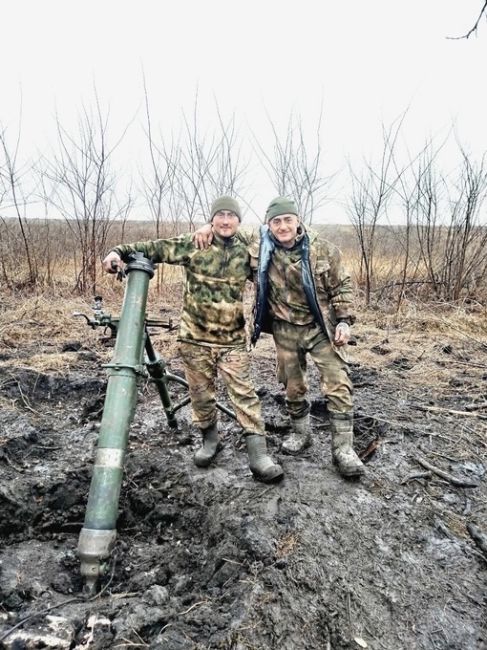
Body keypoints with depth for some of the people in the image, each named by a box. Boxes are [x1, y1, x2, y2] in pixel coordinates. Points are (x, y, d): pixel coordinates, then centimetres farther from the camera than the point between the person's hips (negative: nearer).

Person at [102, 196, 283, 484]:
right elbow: (155, 248, -6)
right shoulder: (193, 244, -2)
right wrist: (120, 251, -19)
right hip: (196, 336, 0)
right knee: (201, 392, 10)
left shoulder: (245, 252, 5)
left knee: (244, 393, -5)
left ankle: (258, 453, 0)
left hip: (233, 339, 1)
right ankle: (210, 439, 33)